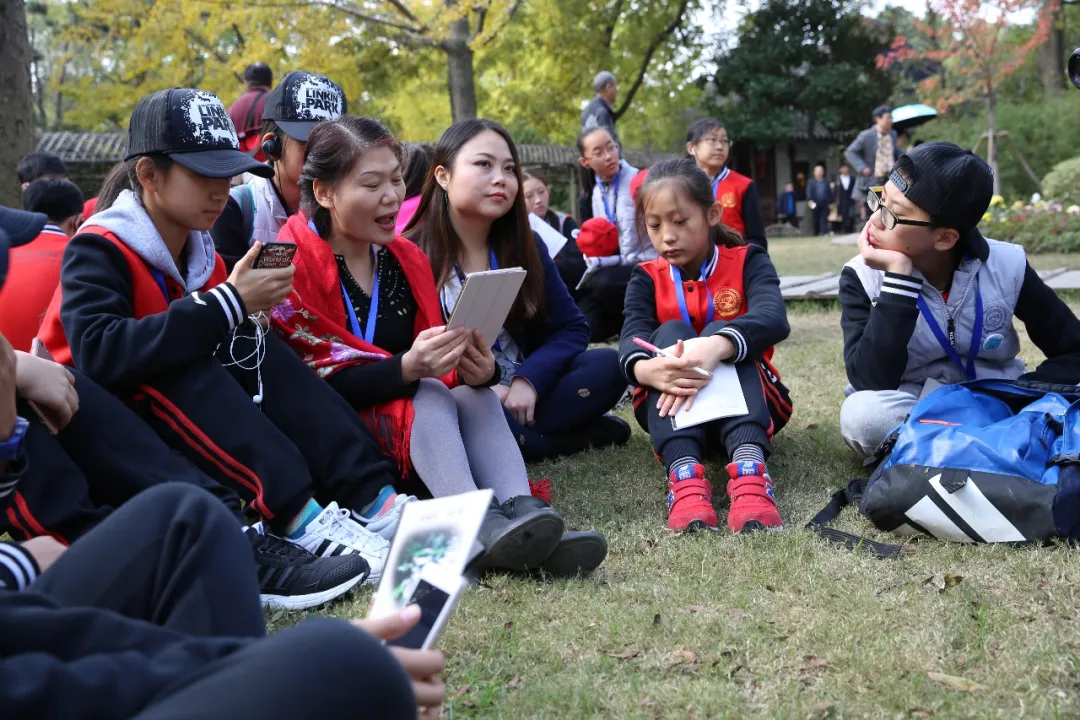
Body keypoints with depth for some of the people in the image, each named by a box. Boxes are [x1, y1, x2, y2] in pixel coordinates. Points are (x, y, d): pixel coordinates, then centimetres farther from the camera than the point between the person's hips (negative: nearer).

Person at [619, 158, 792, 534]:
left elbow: (773, 319, -24)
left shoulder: (748, 262, -1)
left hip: (750, 402, -1)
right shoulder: (646, 279, 4)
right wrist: (649, 369, -44)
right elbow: (632, 341, -18)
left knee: (720, 332, -27)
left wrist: (715, 348, -46)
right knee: (671, 332, -25)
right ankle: (684, 474, -49)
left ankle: (748, 468, -53)